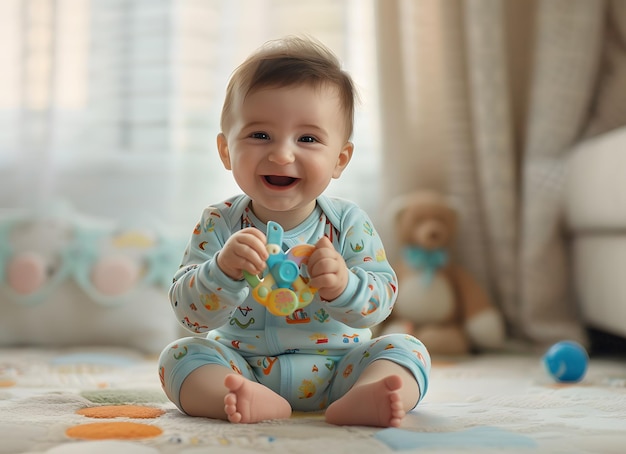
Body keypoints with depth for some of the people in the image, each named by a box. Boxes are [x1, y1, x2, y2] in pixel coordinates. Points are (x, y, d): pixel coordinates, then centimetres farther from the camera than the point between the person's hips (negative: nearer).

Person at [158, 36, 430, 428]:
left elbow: (380, 301, -10)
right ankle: (252, 401, -42)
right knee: (180, 355, -19)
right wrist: (224, 270, -36)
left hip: (337, 368, 1)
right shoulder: (220, 224, -7)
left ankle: (359, 400, -44)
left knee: (407, 348, -17)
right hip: (243, 368, 0)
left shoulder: (348, 223, -6)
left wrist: (342, 285, -33)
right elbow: (192, 314, -14)